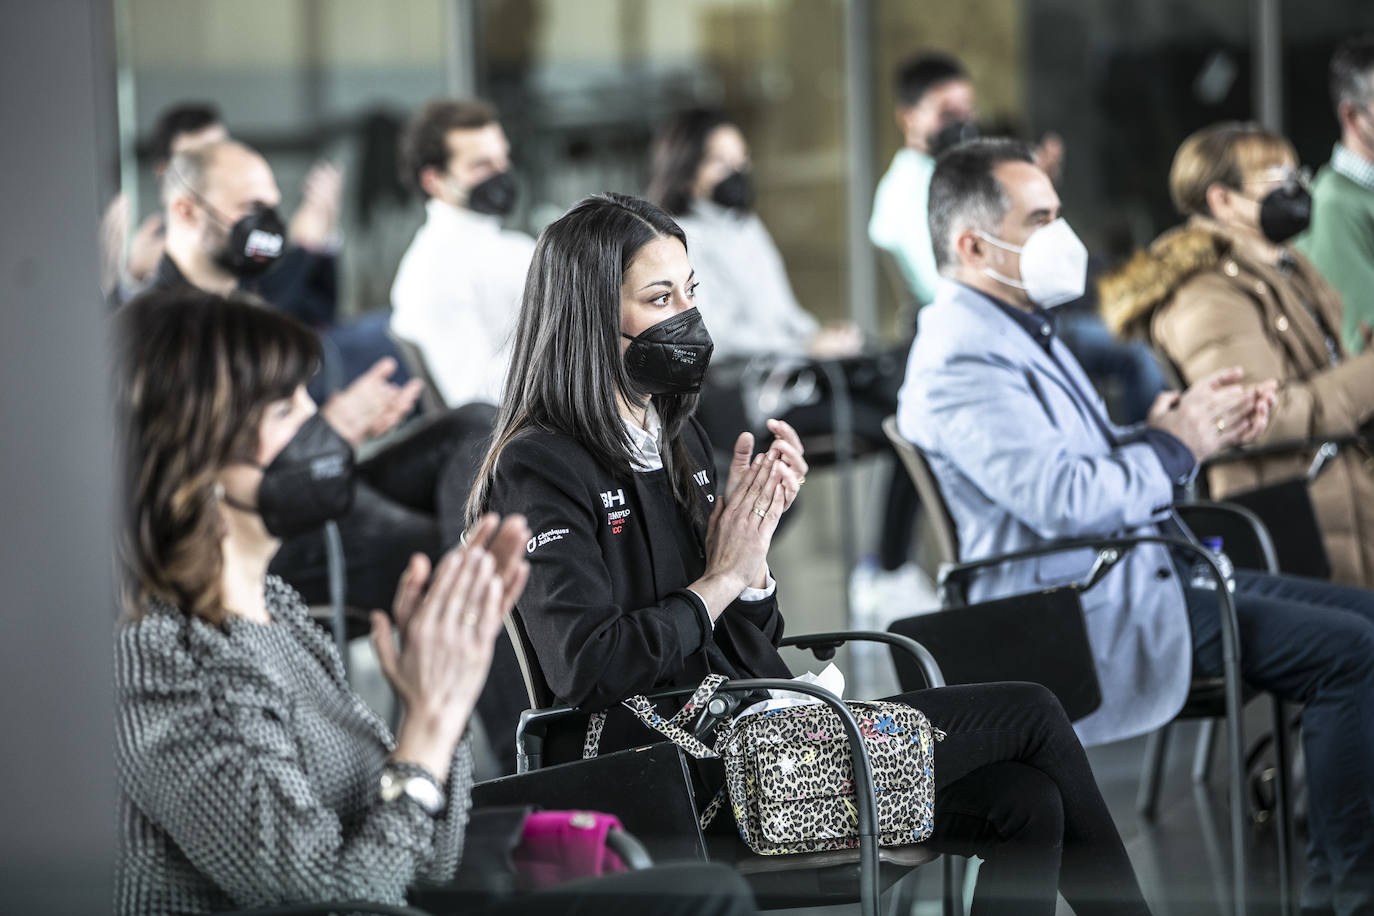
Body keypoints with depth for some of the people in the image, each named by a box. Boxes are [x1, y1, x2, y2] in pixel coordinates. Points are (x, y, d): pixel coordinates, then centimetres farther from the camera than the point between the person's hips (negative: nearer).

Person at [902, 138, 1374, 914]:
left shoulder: (1022, 330, 18)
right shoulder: (963, 362, -17)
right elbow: (1063, 500, -26)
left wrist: (1204, 422, 4)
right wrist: (1176, 444, -13)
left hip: (1144, 570, 11)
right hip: (1086, 613, -11)